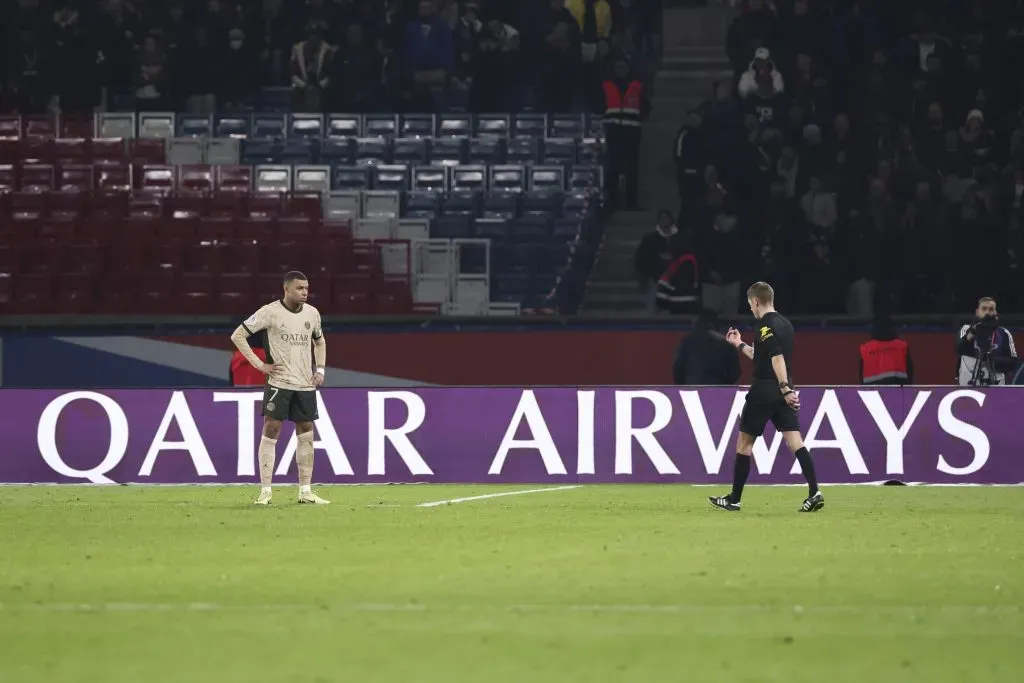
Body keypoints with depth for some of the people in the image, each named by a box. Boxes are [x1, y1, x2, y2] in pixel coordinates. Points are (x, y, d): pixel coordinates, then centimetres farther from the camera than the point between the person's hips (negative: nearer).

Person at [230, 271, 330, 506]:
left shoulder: (312, 313, 8)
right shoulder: (270, 312, -8)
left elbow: (319, 341, 28)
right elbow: (238, 335, -6)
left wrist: (320, 369, 13)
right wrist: (259, 364, -10)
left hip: (306, 385, 5)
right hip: (278, 383, -5)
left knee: (306, 434, 6)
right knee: (271, 431, -7)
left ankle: (305, 491, 12)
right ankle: (265, 491, -5)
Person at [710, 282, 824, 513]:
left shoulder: (766, 325, -12)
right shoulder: (785, 324, 16)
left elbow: (776, 357, -25)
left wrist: (784, 388, -31)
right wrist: (740, 345, 37)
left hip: (763, 391, -8)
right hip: (783, 392, 8)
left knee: (744, 442, 5)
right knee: (795, 441, 0)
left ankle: (734, 499, 12)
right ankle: (814, 492, -16)